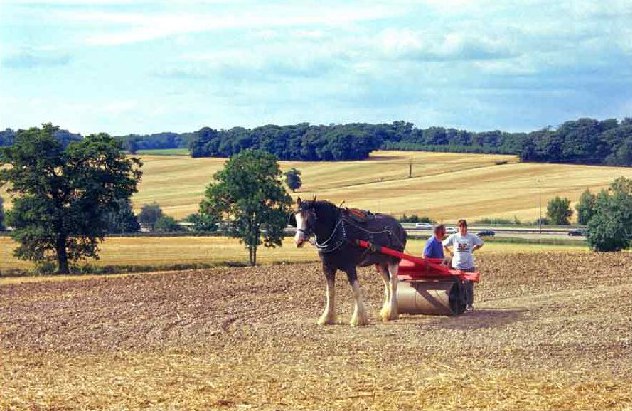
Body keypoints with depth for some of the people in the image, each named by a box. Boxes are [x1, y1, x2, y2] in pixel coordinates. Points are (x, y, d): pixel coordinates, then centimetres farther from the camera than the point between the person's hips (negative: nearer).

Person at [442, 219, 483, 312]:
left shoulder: (472, 237, 1)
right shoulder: (453, 237, 2)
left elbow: (480, 243, 16)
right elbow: (444, 245, 12)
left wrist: (473, 249, 8)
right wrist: (451, 252, 6)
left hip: (469, 265, -1)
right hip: (457, 265, 1)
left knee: (469, 286, -1)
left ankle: (469, 304, 7)